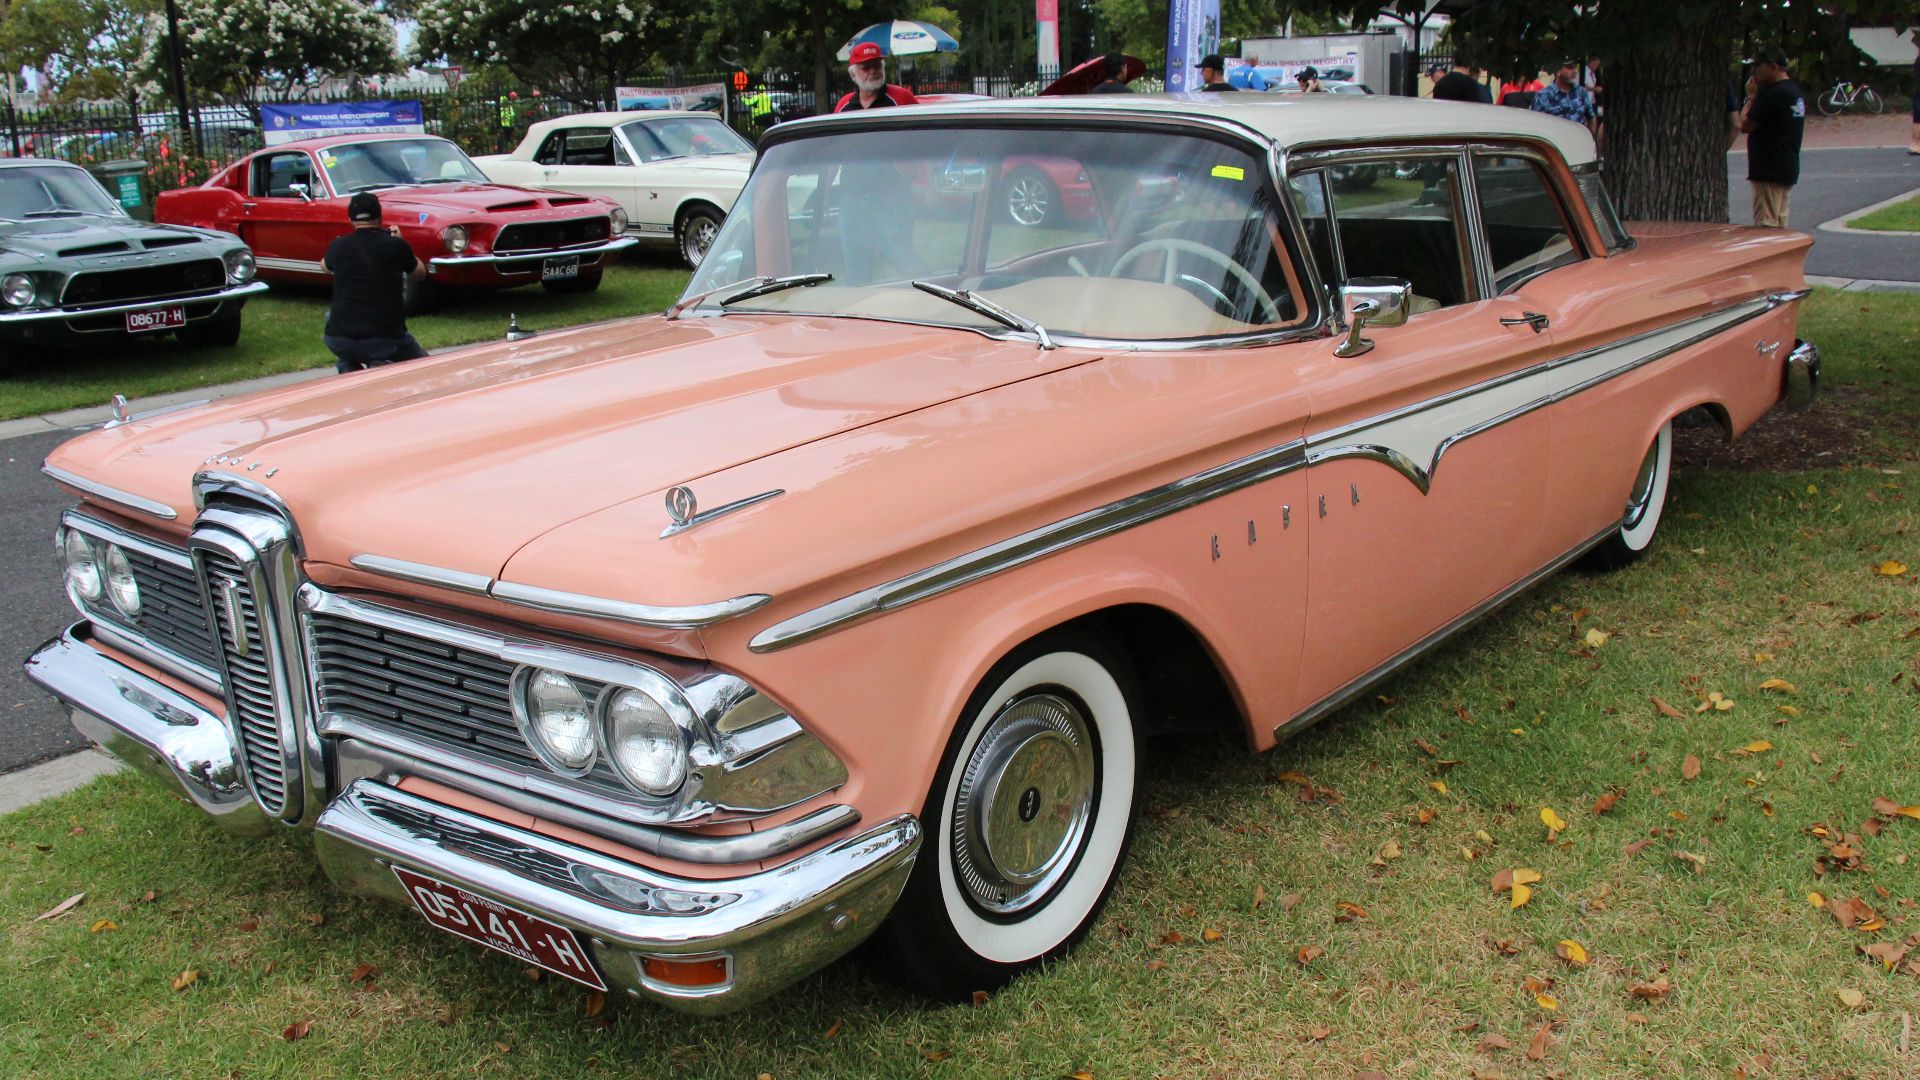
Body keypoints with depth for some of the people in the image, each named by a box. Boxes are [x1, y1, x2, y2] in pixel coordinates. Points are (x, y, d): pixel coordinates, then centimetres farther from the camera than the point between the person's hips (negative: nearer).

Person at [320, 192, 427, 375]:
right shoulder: (396, 245, -5)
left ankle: (348, 370, 19)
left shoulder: (338, 246, 3)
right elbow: (420, 273, 15)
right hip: (386, 338, -2)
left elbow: (325, 266, 26)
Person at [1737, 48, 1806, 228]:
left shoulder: (1774, 94, -18)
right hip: (1787, 169, 10)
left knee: (1765, 227, -8)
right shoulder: (1795, 90, 16)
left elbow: (1745, 125, -14)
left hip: (1769, 173, -10)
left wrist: (1751, 97, -5)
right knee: (1779, 225, 16)